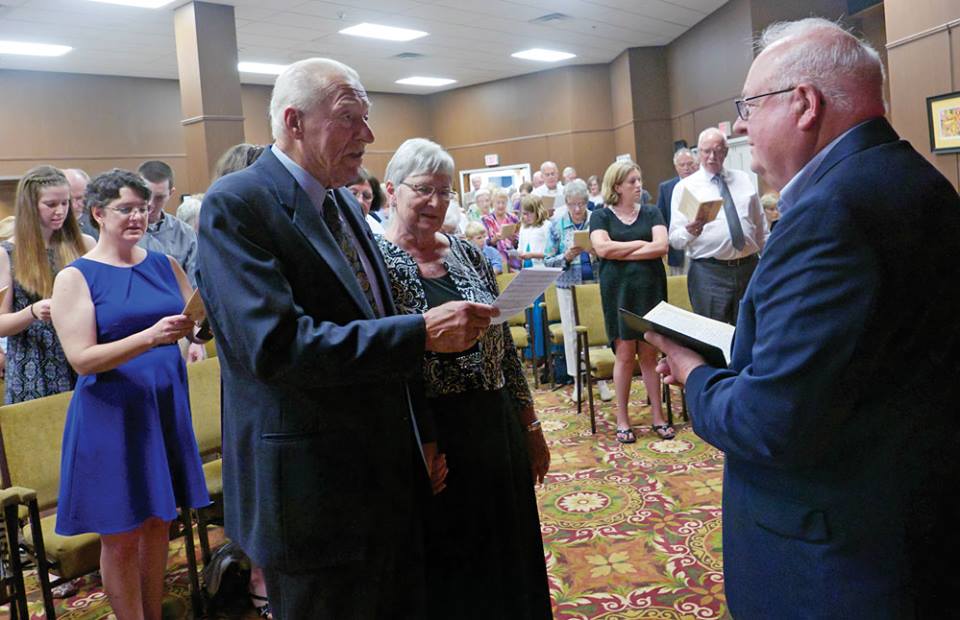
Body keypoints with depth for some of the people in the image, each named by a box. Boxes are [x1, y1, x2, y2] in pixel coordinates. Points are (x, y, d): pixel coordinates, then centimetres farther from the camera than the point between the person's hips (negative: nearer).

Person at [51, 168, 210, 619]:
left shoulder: (165, 265, 6)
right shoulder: (75, 277, -7)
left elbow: (197, 321, 8)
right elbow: (82, 359, -15)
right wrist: (151, 336, -28)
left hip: (166, 407, 4)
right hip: (111, 415, -4)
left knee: (158, 522, 14)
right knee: (121, 536, 5)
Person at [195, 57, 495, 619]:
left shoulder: (345, 203, 12)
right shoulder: (236, 204, -14)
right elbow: (275, 344, -27)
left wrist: (422, 436, 15)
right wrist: (423, 331, -25)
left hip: (390, 480, 8)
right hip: (314, 495, -8)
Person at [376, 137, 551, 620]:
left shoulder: (467, 254, 8)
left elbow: (502, 344, 11)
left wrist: (531, 426, 12)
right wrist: (430, 332, -25)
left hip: (496, 432, 5)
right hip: (423, 440, -5)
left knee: (503, 557, 17)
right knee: (442, 568, 11)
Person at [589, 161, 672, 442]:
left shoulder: (651, 213, 10)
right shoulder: (601, 215, 4)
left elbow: (661, 246, -5)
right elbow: (602, 248, -12)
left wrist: (621, 253, -9)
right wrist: (640, 243, -6)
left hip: (651, 289, 2)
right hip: (618, 291, -2)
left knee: (650, 355, 5)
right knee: (625, 355, -1)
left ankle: (658, 417, 13)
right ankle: (622, 420, 10)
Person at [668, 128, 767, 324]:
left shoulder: (744, 180, 12)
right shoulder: (685, 187, 0)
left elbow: (761, 227, 16)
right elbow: (675, 239, -5)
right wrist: (689, 232, -27)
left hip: (749, 267, 4)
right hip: (709, 272, -3)